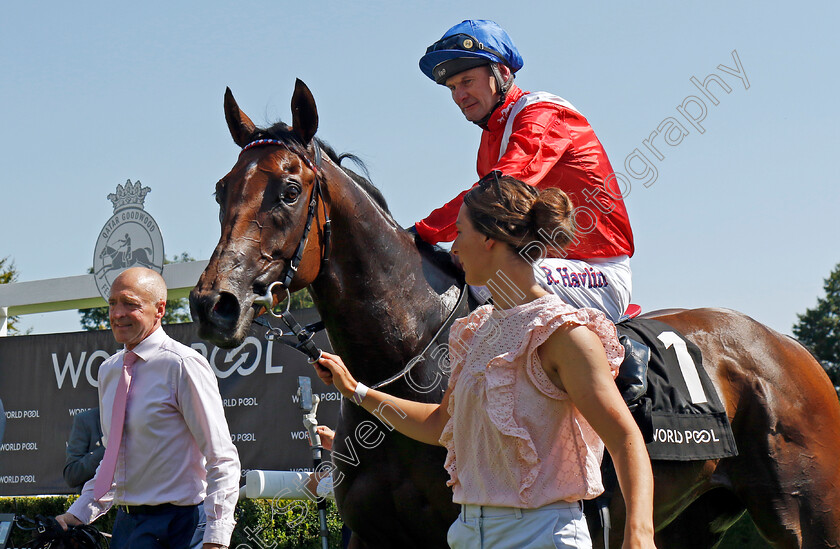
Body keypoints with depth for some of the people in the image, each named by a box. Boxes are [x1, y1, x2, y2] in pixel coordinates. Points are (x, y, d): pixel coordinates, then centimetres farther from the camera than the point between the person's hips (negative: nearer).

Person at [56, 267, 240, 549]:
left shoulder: (183, 365, -13)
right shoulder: (108, 370, 11)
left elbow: (222, 460, -15)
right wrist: (77, 514, 10)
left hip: (171, 523, -7)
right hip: (124, 522, 7)